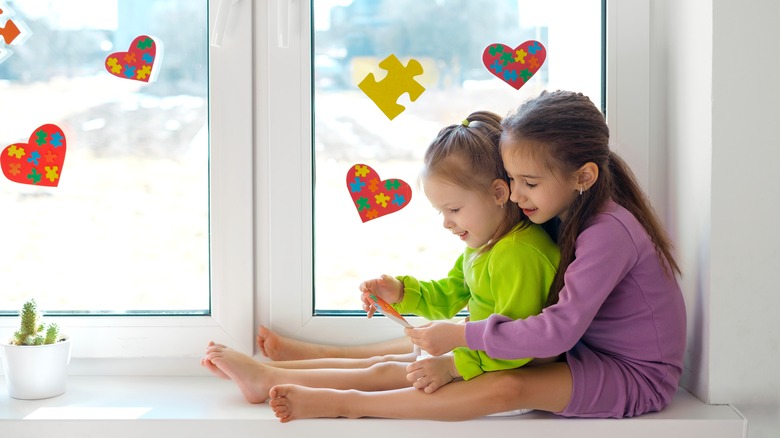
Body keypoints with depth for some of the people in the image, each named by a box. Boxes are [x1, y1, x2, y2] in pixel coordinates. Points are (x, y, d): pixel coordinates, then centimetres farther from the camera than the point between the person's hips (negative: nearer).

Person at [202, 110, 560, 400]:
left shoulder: (519, 255, -25)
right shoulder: (483, 244, 10)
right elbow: (445, 297, 18)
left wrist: (452, 366, -30)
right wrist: (400, 292, 1)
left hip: (501, 376, -10)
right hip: (477, 353, 10)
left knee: (386, 372, -11)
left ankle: (267, 380, -8)